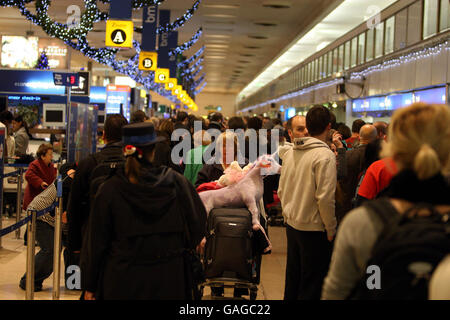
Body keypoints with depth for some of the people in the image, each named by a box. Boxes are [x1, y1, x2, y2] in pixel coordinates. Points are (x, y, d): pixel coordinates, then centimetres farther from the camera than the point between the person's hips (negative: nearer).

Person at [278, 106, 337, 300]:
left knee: (292, 277, 19)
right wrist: (331, 229, -10)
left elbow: (281, 190, 11)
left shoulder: (290, 152, 5)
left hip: (291, 224, 7)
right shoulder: (325, 155, -16)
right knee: (312, 284, 4)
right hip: (314, 228, -7)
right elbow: (325, 197, -20)